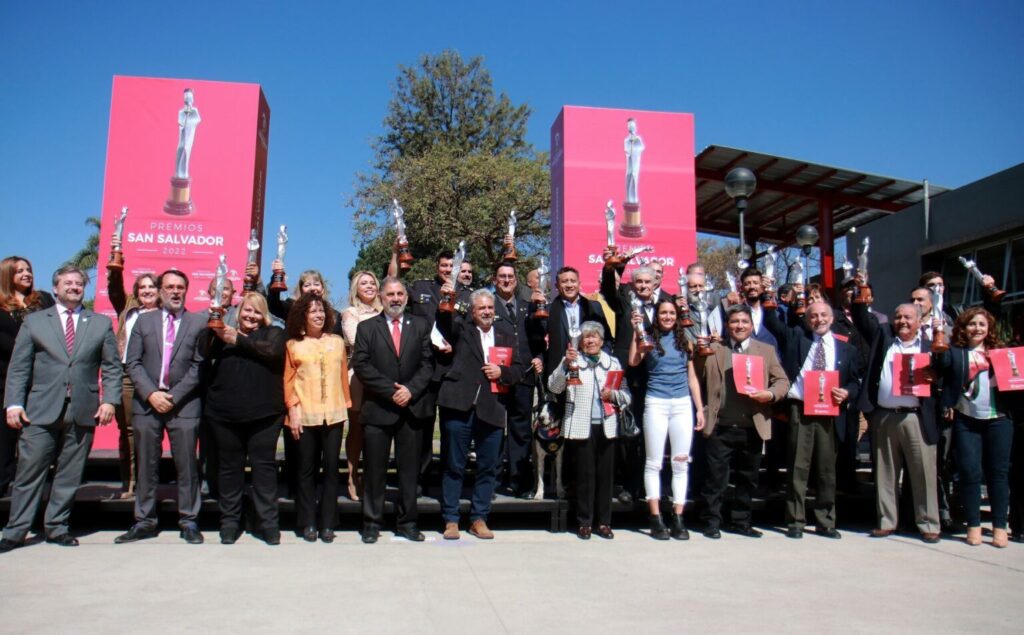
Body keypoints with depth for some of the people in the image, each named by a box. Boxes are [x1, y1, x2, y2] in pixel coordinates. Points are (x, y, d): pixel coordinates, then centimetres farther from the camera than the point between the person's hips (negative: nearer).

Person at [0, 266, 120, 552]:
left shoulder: (101, 323, 11)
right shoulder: (34, 321, 10)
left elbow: (112, 367, 8)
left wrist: (109, 400, -3)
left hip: (83, 411, 1)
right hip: (41, 410, -1)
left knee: (69, 475, 6)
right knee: (29, 472, 1)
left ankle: (56, 527, 18)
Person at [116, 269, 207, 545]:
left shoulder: (199, 322, 4)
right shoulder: (144, 320, 11)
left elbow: (200, 365, -2)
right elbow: (132, 362, 5)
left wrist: (174, 396, -10)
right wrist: (151, 393, -8)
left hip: (184, 403, -2)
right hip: (147, 401, 2)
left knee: (187, 465, 0)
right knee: (146, 465, 6)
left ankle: (188, 521, 9)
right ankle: (145, 521, 16)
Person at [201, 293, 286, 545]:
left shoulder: (273, 333, 11)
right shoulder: (224, 333, 15)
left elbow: (272, 352, -10)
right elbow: (205, 354, -1)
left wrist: (238, 341, -9)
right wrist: (213, 330, -18)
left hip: (263, 413, -2)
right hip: (224, 413, 2)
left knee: (264, 465, 0)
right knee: (230, 467, 7)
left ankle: (268, 523, 7)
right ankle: (230, 522, 18)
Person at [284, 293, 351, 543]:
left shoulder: (337, 342, 10)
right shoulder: (293, 345, 4)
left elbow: (343, 376, 11)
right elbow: (288, 380, 3)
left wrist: (347, 406, 7)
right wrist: (292, 410, -5)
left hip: (333, 415, 2)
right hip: (305, 416, -1)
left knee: (331, 469, 3)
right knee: (307, 470, 5)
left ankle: (328, 524, 11)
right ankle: (308, 523, 14)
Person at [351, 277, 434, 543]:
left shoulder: (420, 326, 10)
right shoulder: (366, 327, 6)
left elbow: (428, 363, 4)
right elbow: (361, 365, -4)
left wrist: (411, 389, -11)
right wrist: (391, 390, -12)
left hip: (412, 408, 1)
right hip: (377, 409, -1)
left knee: (409, 468, 7)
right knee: (375, 469, 4)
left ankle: (407, 522, 17)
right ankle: (372, 523, 15)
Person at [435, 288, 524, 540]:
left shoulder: (506, 333, 13)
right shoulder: (461, 329, 6)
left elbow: (518, 369, 12)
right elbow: (444, 322, -15)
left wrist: (502, 372, -7)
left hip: (491, 409, 3)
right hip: (459, 406, -2)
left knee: (488, 467, 8)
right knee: (454, 466, 5)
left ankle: (479, 519, 21)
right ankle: (451, 520, 15)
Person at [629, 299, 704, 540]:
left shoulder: (684, 341, 13)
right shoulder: (649, 340, 5)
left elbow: (692, 377, 14)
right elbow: (633, 361, -12)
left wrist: (700, 409, 10)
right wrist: (637, 331, -11)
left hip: (683, 404, 3)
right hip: (656, 403, -3)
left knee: (681, 462, 3)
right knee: (654, 462, -1)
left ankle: (677, 519, 9)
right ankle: (656, 519, 6)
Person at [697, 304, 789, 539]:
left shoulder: (767, 350, 11)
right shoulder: (712, 350, 9)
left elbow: (782, 381, 7)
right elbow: (698, 380, 6)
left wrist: (771, 394, -12)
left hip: (752, 428, 2)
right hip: (720, 428, -2)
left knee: (747, 479, 11)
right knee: (716, 478, 3)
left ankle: (740, 521, 26)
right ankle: (712, 522, 15)